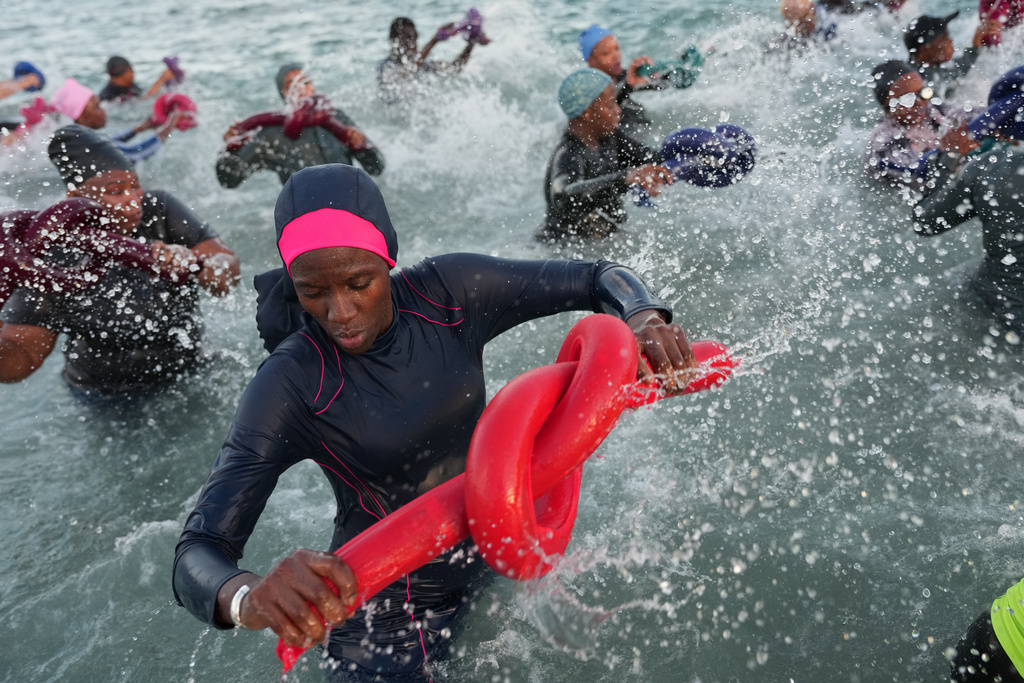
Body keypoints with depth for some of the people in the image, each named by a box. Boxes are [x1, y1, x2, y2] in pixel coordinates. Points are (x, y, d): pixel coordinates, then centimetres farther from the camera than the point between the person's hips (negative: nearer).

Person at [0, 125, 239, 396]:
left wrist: (195, 265, -38)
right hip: (109, 400, -1)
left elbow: (229, 269, -15)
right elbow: (22, 357, -14)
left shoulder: (159, 208, -10)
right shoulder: (51, 258, -15)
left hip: (189, 375, 2)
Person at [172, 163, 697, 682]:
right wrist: (249, 598, -52)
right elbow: (198, 553, -29)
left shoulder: (447, 293, -14)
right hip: (388, 617, -4)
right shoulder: (290, 388, -25)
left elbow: (599, 278, -6)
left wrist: (644, 318, -30)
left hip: (494, 563, 4)